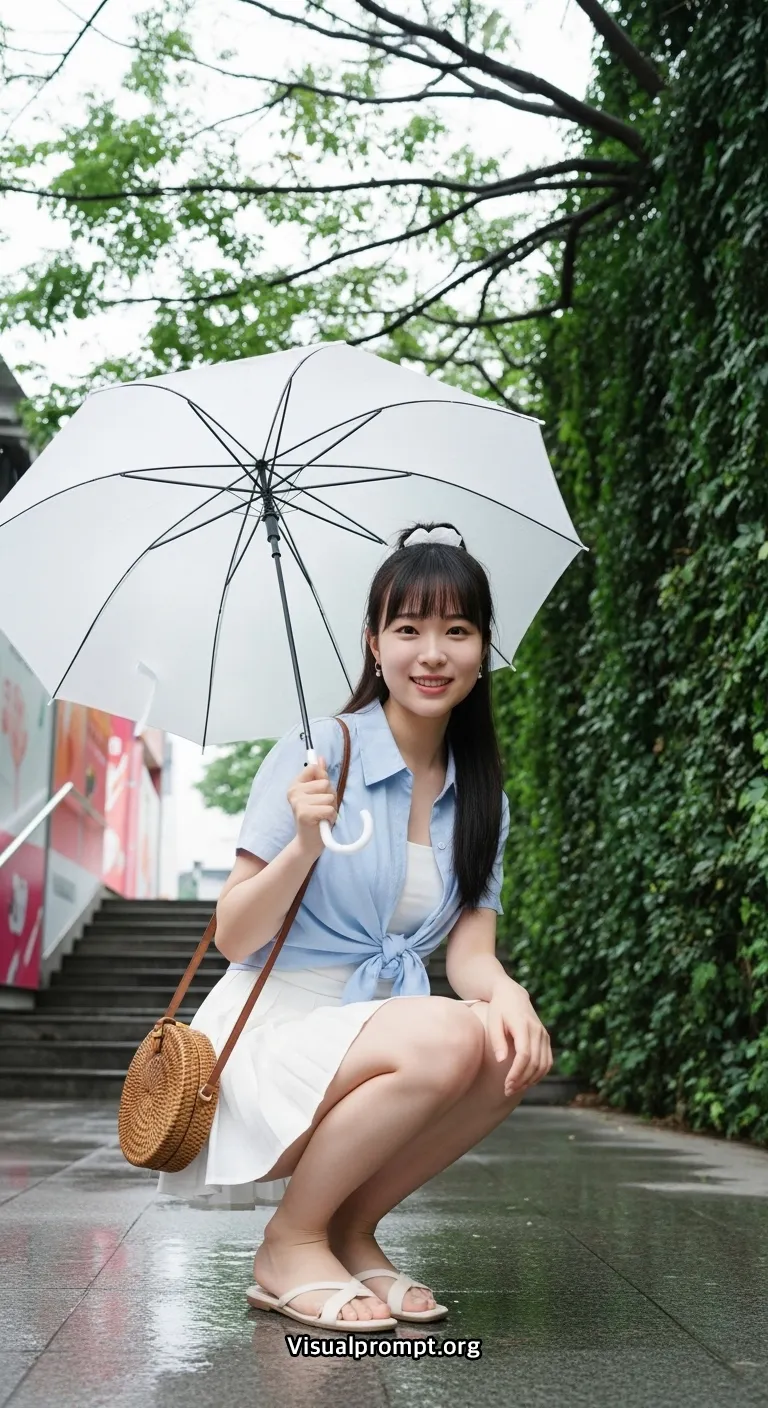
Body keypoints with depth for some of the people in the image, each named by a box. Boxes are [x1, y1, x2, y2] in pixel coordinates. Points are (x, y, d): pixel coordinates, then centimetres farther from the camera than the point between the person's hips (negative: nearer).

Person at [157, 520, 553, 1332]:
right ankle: (290, 1243, -10)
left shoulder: (483, 800, 8)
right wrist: (304, 846, -28)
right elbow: (232, 937, -10)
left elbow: (468, 949, 0)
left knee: (518, 1050, -23)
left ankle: (352, 1231, -3)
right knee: (447, 1040, -32)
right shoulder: (317, 753, -9)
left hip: (377, 1035, 6)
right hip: (272, 1025, -5)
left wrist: (506, 993, -24)